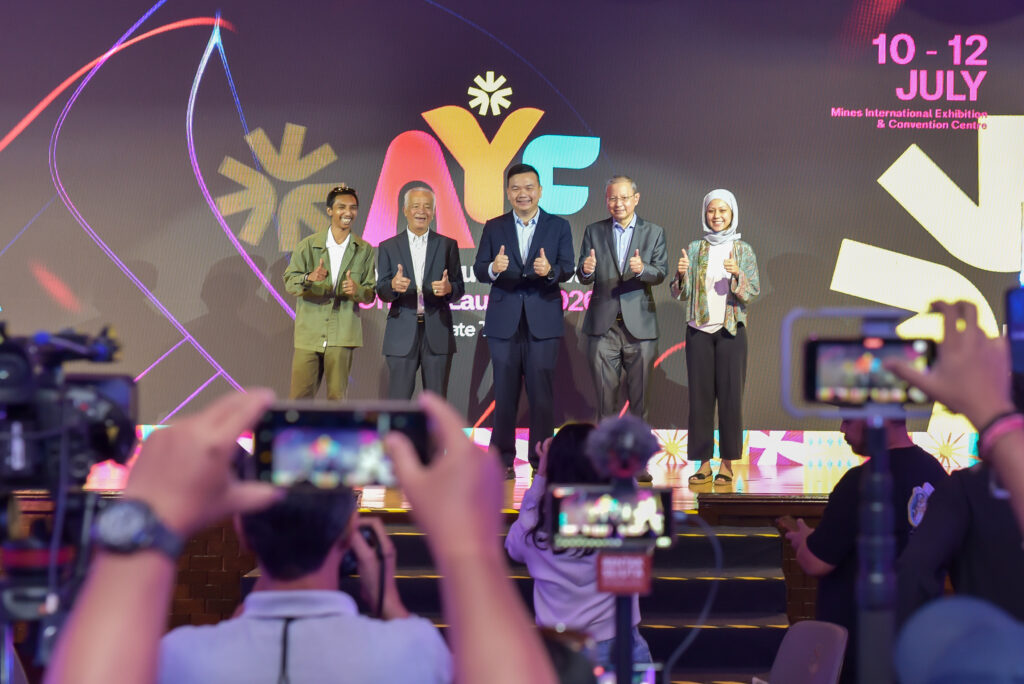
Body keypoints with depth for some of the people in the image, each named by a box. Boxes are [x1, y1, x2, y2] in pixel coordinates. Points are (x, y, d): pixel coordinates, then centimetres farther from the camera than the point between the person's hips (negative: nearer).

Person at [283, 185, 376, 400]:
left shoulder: (365, 250, 7)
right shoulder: (307, 246, 6)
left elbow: (371, 293, 7)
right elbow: (289, 281, -3)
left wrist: (356, 290, -16)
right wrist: (309, 278, -25)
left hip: (342, 334, 0)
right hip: (309, 332, 0)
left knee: (337, 396, -1)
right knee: (299, 396, -1)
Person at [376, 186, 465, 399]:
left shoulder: (447, 245, 9)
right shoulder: (388, 247, 8)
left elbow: (460, 289, 7)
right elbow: (382, 292, 3)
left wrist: (448, 288, -17)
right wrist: (393, 285, -20)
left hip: (437, 332, 1)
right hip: (402, 333, -1)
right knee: (397, 400, -2)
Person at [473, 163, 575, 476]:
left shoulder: (558, 226, 6)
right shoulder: (494, 227, 8)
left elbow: (567, 269, -3)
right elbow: (479, 270, 0)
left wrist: (549, 270, -26)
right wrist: (493, 269, -23)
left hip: (543, 321, -1)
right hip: (504, 321, 1)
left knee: (542, 392, 0)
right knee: (505, 393, 6)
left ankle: (541, 459, 8)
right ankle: (502, 459, 14)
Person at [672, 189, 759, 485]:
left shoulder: (743, 250, 4)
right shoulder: (694, 249, 8)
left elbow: (752, 292, -3)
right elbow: (681, 294, 5)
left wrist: (736, 275, -22)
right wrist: (681, 274, -15)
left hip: (731, 330, -1)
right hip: (699, 330, 1)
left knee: (730, 395, -1)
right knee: (700, 395, 1)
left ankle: (727, 464, 5)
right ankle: (704, 464, 6)